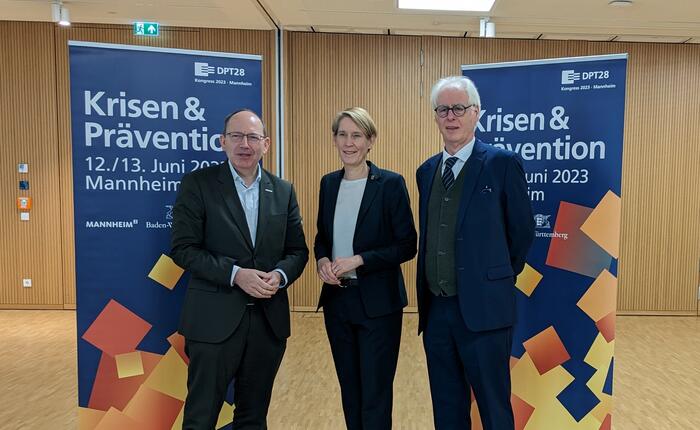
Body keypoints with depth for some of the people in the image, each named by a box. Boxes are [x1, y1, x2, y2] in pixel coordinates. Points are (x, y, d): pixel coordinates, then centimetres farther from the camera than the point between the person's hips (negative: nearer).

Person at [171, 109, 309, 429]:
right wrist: (236, 274, -19)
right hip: (215, 319, -3)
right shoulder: (197, 184, -4)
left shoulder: (283, 191, 8)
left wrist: (279, 275, -12)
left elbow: (298, 250, 9)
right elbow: (183, 248, -9)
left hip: (269, 319, 4)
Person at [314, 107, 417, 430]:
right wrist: (322, 261, -6)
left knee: (375, 395, 4)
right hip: (336, 300, 5)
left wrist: (359, 260, -19)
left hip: (377, 302, -5)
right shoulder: (329, 183, 6)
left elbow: (407, 245, -10)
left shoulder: (390, 184, -10)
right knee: (349, 389, 18)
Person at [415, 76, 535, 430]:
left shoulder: (502, 163, -7)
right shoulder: (427, 171, 10)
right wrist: (427, 300, 13)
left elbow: (522, 232, -1)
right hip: (436, 309, 5)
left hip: (483, 309, -5)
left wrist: (497, 278, 7)